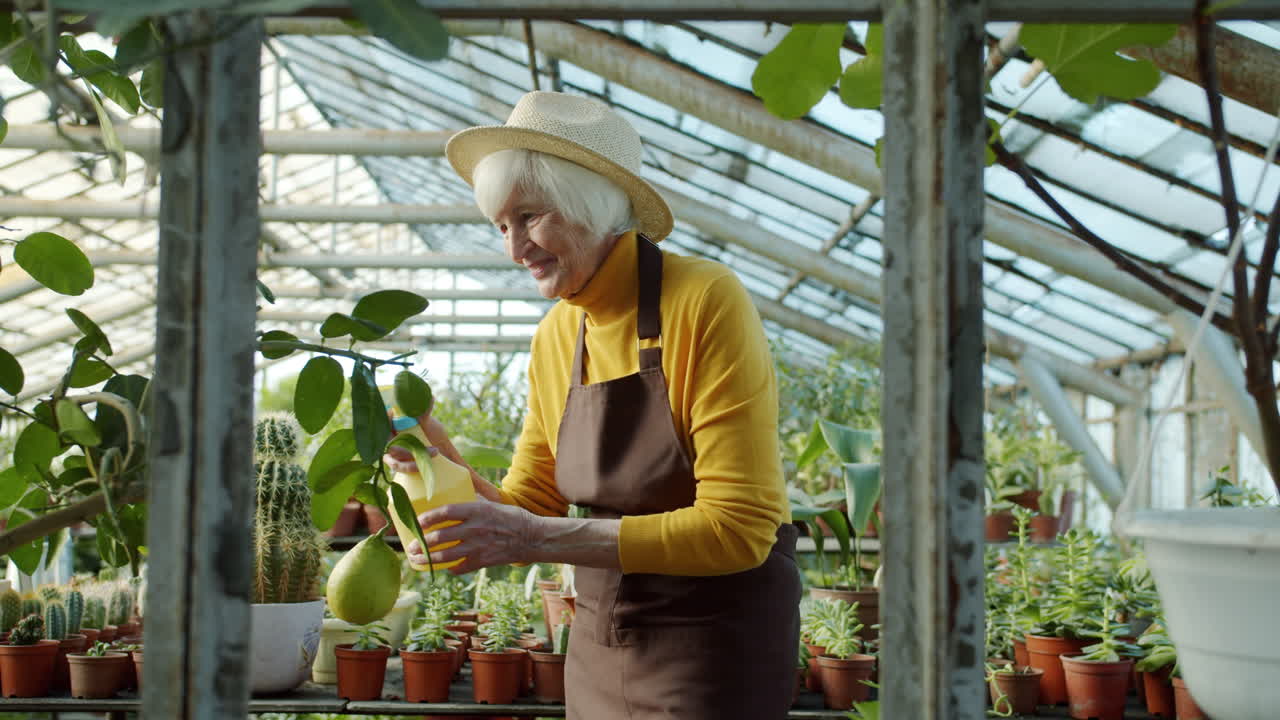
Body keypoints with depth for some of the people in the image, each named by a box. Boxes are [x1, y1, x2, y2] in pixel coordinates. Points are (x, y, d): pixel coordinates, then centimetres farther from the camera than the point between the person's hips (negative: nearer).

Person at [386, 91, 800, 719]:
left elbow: (739, 529, -22)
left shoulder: (705, 302, -17)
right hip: (599, 640, 6)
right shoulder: (554, 337, 3)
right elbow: (528, 510, 9)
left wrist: (536, 538, -26)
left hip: (715, 642, -6)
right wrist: (445, 463, -11)